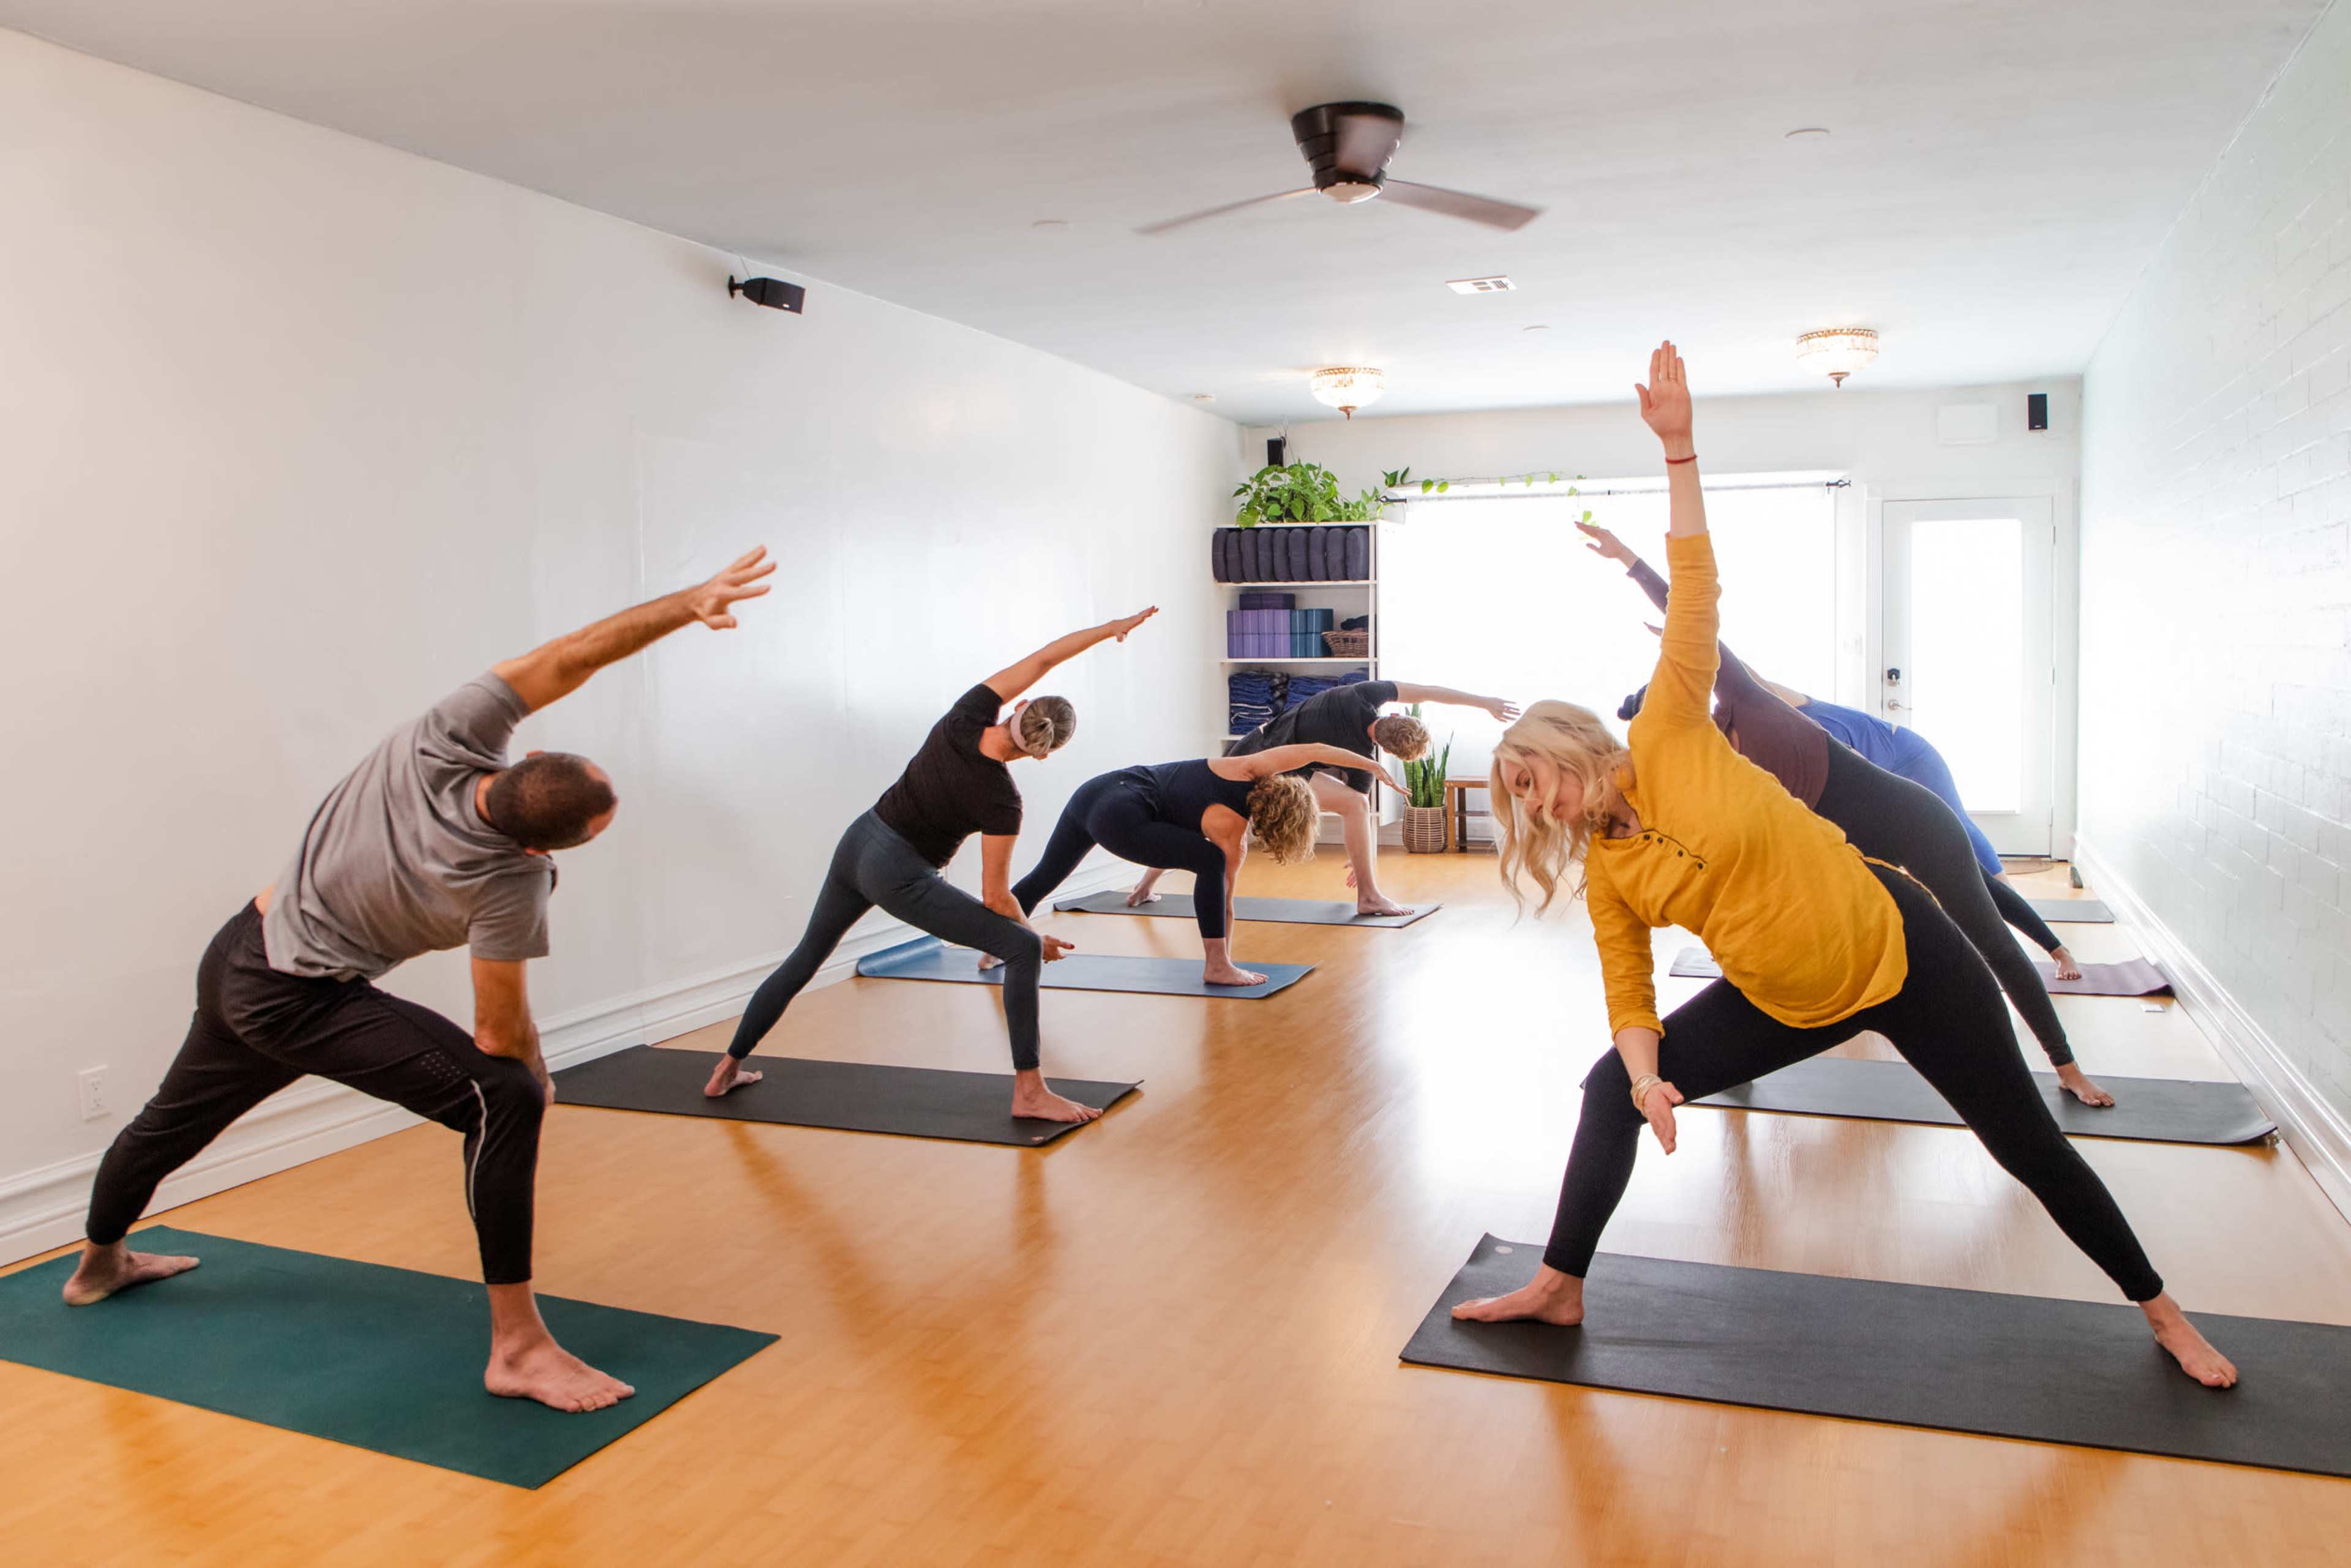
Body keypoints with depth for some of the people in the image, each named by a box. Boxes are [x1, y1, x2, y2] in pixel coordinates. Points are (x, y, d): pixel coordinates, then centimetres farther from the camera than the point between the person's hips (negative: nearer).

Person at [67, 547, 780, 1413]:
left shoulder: (446, 742, -22)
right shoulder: (510, 887, -28)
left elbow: (568, 658, -24)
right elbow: (501, 1035, -17)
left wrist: (687, 603, -30)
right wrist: (540, 1080, 4)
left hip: (234, 961, 8)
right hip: (300, 1003, -8)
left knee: (176, 1119, 32)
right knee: (503, 1095, -21)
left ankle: (100, 1263, 61)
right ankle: (517, 1347, -19)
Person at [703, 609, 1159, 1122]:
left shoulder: (966, 717, -12)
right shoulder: (1001, 800, -21)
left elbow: (1041, 660, -5)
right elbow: (995, 896, -14)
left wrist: (1109, 628, -2)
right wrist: (1036, 936, 2)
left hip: (856, 844, 7)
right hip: (900, 878, -7)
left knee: (806, 956, 25)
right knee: (1023, 948, -7)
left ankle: (727, 1069, 36)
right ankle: (1029, 1092, -8)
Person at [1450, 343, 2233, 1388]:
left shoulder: (1668, 736, -14)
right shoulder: (1605, 874, -2)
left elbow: (1696, 593, -18)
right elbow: (1630, 1000, -3)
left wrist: (1679, 450, -24)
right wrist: (1647, 1078, -23)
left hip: (1898, 952, -5)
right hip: (1787, 1004, 5)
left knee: (2027, 1145, 8)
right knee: (1610, 1090, -2)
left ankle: (2160, 1312, 32)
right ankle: (1559, 1288, 11)